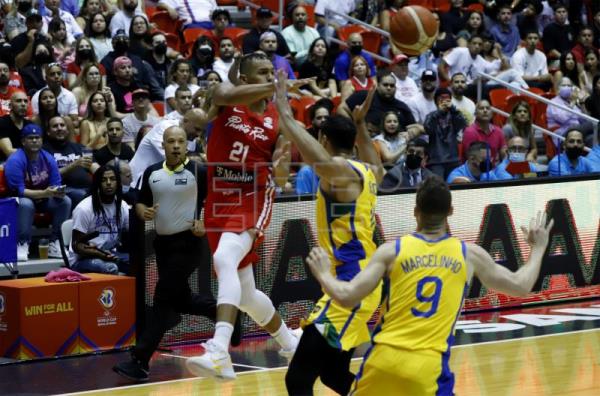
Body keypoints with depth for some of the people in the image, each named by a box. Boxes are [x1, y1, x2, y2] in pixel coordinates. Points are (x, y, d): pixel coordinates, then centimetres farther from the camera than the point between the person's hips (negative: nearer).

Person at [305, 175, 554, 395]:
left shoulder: (392, 251, 3)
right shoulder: (470, 254, 7)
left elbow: (346, 297, -2)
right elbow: (521, 286, 19)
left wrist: (323, 274, 19)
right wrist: (538, 248, 35)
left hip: (384, 359, 2)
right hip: (427, 367, -1)